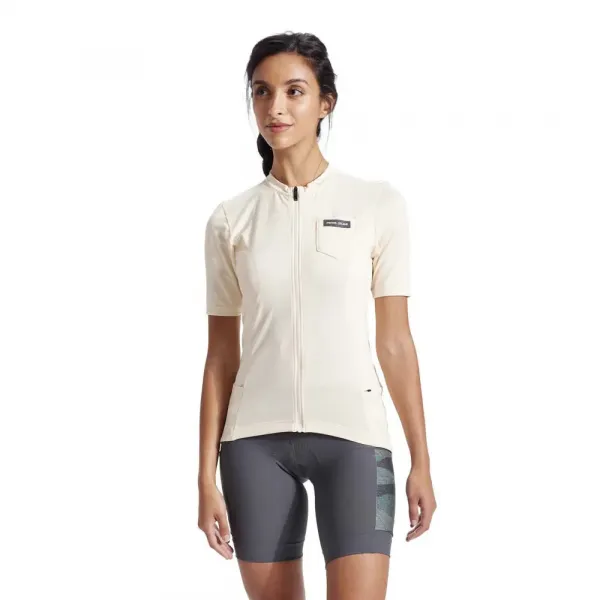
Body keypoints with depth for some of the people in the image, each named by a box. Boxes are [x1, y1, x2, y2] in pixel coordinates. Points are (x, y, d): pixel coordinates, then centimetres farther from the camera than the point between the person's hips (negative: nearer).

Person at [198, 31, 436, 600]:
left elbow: (395, 341, 3)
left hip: (353, 433, -2)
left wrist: (421, 462, 1)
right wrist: (206, 478, 4)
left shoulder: (377, 203, 2)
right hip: (256, 439, 2)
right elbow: (221, 356, 7)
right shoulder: (230, 220, 6)